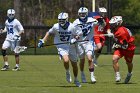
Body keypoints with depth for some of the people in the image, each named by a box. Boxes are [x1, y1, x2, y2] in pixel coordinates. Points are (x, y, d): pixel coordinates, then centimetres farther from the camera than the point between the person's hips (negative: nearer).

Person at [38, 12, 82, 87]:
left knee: (74, 64, 12)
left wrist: (75, 39, -16)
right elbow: (49, 33, 7)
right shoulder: (56, 27, -10)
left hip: (70, 47, 2)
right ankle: (67, 73, 4)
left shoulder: (72, 27, -11)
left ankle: (76, 80, 37)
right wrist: (42, 41, 1)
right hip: (61, 47, -2)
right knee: (66, 60, -29)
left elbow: (79, 33, 2)